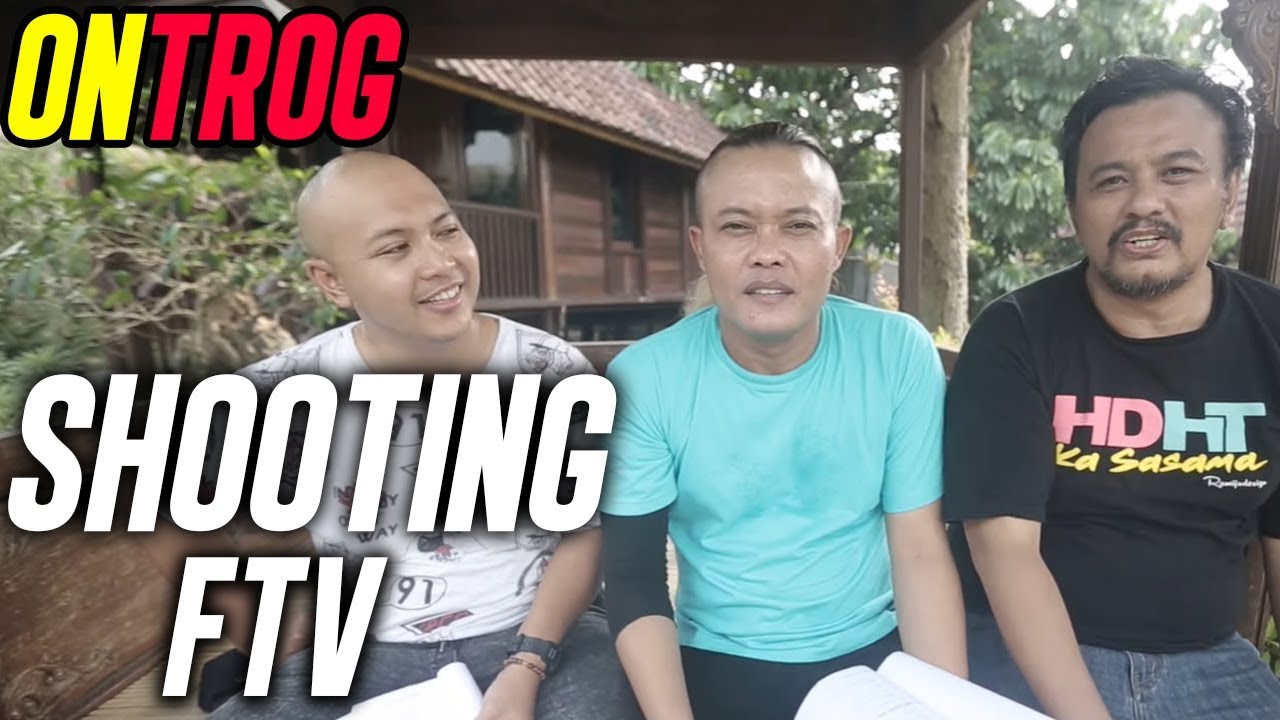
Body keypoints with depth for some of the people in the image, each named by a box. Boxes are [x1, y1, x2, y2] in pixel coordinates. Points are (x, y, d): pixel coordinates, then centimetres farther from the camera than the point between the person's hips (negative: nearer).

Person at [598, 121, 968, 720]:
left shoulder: (900, 353, -11)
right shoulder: (643, 378, -14)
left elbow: (921, 552, -6)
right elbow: (634, 579, -9)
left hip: (872, 655, 1)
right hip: (714, 667, -1)